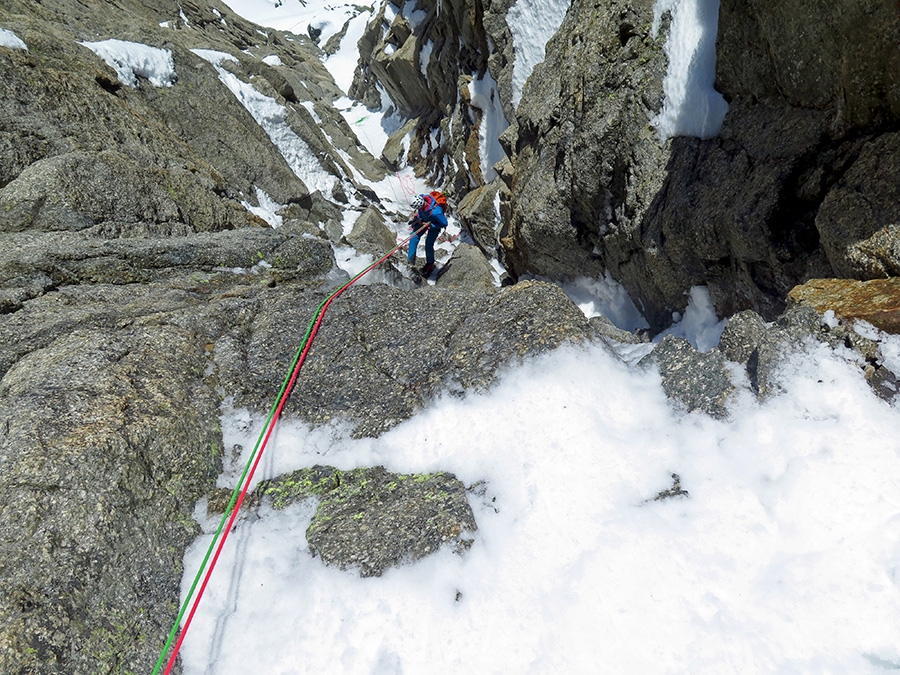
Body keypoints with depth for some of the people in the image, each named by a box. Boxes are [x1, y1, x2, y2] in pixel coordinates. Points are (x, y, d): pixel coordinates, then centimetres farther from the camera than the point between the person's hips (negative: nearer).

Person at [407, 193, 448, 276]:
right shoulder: (421, 198, -29)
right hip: (423, 220, 6)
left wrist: (430, 225, -29)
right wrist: (417, 216, -5)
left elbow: (444, 224, -28)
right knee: (414, 237, -7)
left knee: (428, 246, 0)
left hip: (434, 225, -5)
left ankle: (430, 264, 27)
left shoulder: (435, 212, -46)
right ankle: (410, 259, 4)